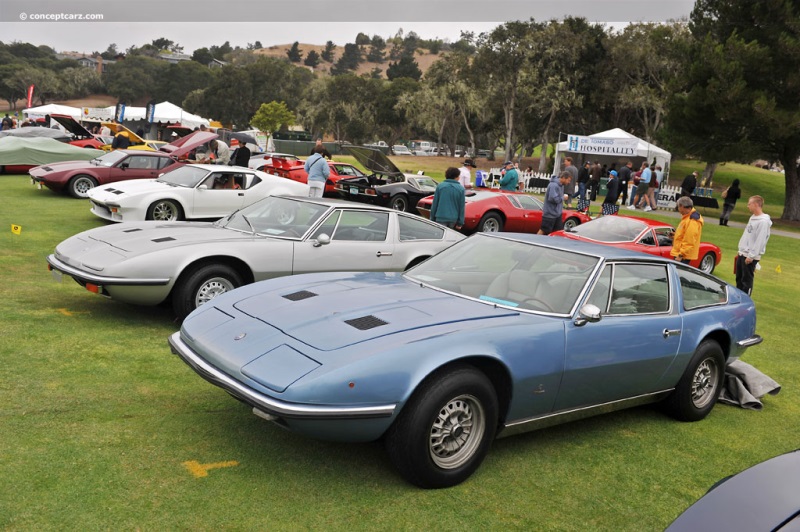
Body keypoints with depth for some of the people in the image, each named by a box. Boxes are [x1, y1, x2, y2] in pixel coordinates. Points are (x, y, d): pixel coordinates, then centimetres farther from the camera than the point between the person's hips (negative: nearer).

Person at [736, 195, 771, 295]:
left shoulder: (763, 221, -18)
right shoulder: (753, 218, 11)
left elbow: (760, 241, -21)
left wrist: (751, 256, -21)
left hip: (750, 257, -9)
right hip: (742, 254, 9)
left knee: (747, 280, -1)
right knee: (739, 279, 15)